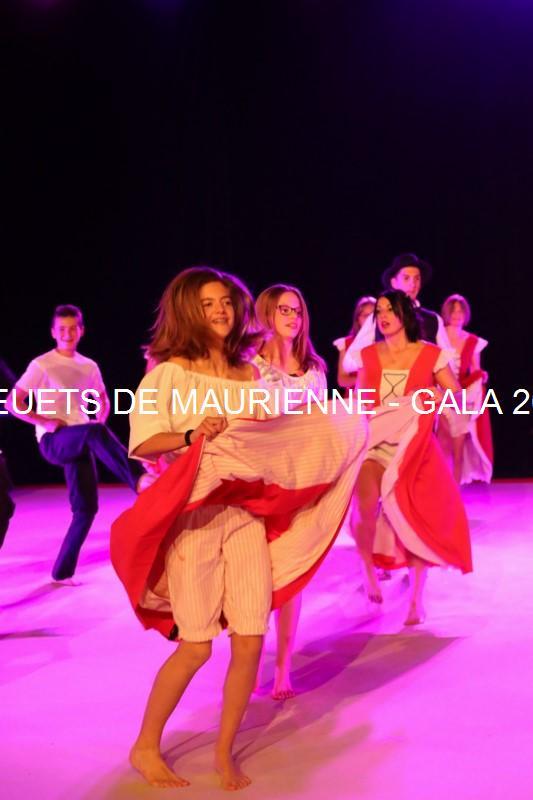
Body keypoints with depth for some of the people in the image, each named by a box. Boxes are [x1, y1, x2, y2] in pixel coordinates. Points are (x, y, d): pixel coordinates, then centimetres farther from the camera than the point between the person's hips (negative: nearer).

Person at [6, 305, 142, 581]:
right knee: (96, 432, -37)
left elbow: (102, 400, 28)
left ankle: (62, 570, 9)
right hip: (53, 441, -5)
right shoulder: (42, 365, -3)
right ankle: (140, 481, -48)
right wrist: (45, 421, -14)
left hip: (81, 441, 6)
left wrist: (100, 421, 8)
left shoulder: (89, 366, 12)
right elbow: (12, 403, -4)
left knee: (86, 507, -4)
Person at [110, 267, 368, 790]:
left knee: (250, 639, 0)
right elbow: (143, 443, -10)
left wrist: (331, 430, 13)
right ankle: (145, 748, 17)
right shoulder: (169, 372, -4)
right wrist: (193, 436, -25)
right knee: (197, 645, -5)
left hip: (248, 514, 5)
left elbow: (272, 435, 17)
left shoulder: (249, 373, 11)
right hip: (194, 515, -5)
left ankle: (224, 752, 19)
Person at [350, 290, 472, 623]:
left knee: (416, 520, 2)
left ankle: (416, 600, 17)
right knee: (365, 508, -23)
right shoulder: (367, 355, 7)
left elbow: (457, 394, 6)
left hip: (415, 446, -1)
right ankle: (370, 573, 2)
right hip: (376, 443, 1)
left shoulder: (431, 354, -1)